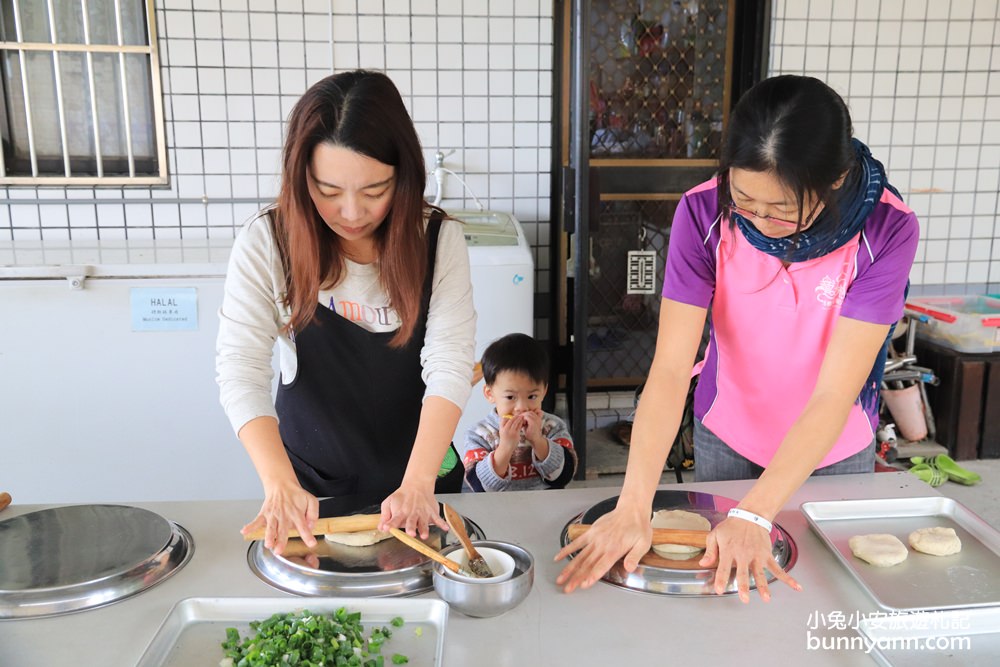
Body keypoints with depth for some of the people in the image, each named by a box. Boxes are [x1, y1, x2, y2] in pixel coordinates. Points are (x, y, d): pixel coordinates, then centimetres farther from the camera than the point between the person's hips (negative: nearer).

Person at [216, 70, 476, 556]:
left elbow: (449, 365, -21)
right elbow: (241, 370, -21)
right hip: (311, 477, 0)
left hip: (418, 469, 1)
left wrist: (418, 483, -32)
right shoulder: (265, 244, -16)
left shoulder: (439, 240, -15)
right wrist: (281, 486, -33)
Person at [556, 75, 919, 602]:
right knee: (712, 580, 19)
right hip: (728, 435, 1)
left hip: (834, 447, 0)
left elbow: (835, 394, -31)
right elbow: (670, 368, -30)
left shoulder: (886, 229, -27)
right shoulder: (704, 213, -25)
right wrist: (632, 508, -39)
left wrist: (754, 516, -39)